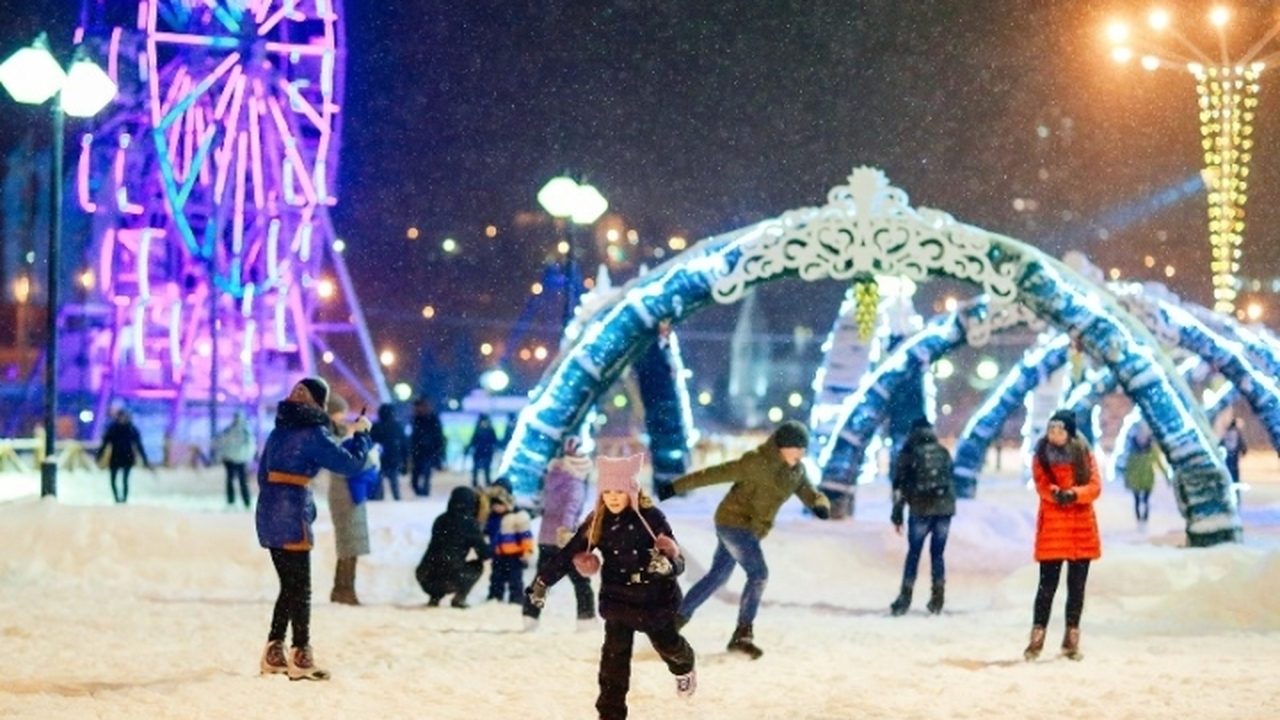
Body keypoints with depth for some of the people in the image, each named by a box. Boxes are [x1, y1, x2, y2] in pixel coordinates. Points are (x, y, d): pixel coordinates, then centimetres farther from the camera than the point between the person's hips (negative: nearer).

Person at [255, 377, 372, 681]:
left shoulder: (279, 430, 15)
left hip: (269, 513, 7)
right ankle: (300, 658, -3)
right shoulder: (313, 433, -8)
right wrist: (361, 434, 9)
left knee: (289, 586, 15)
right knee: (300, 588, -2)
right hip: (292, 515, -7)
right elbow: (351, 463, -7)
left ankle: (274, 652, 15)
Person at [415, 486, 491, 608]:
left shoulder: (440, 520, 18)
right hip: (450, 577, -6)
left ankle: (434, 597, 22)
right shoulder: (469, 522, 1)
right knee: (477, 566, 21)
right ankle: (459, 598, 7)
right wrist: (487, 556, 29)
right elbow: (481, 547, 5)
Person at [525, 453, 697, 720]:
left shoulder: (651, 518, -20)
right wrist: (542, 581, -12)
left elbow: (678, 561, -19)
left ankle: (684, 668, 57)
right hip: (618, 598, 1)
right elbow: (569, 554, -7)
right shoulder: (597, 523, -10)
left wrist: (668, 565, -42)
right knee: (614, 656, -6)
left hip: (655, 598, -1)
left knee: (667, 644, 21)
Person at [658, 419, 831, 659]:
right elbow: (716, 473, -21)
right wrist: (675, 487, -22)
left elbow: (811, 494, 1)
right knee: (758, 574, -17)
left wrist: (820, 505, -27)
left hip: (748, 529, 9)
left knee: (718, 576, 17)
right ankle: (743, 634, -14)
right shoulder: (757, 463, -20)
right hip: (734, 522, -9)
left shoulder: (797, 472, 4)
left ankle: (678, 616, 28)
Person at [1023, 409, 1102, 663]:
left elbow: (1095, 486, -3)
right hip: (1052, 525, -2)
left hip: (1082, 526, 2)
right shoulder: (1042, 455, 3)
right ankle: (1036, 639, -3)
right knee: (1047, 584, -5)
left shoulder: (1084, 454, 5)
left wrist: (1073, 494, -22)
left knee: (1077, 585, 6)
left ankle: (1072, 640, 13)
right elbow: (1042, 486, -7)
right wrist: (1056, 494, -29)